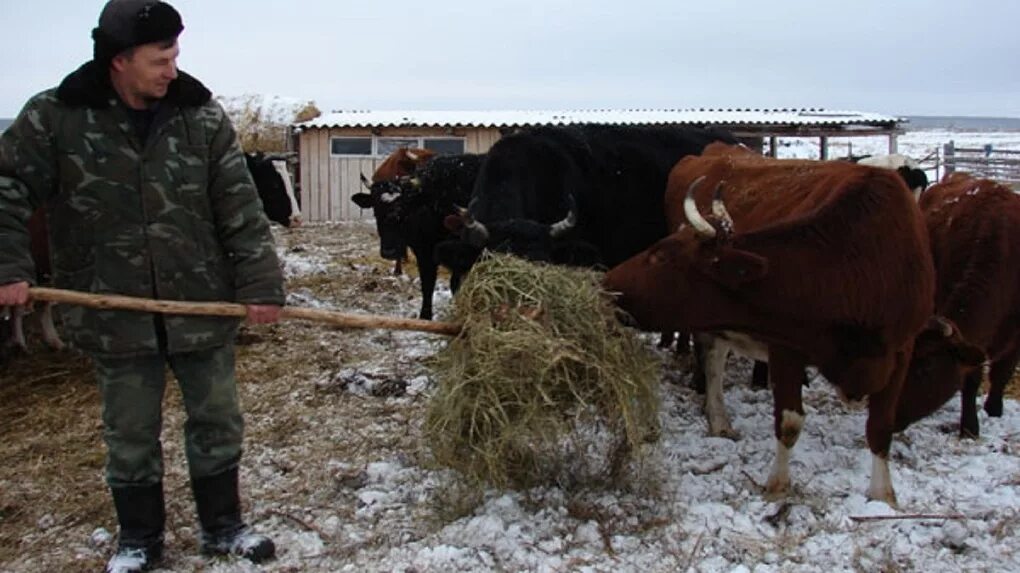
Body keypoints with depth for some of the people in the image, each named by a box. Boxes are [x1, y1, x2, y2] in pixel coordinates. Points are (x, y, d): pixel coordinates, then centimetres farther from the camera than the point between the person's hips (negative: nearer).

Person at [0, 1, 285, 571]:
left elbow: (242, 212, -6)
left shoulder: (204, 118, -5)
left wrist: (261, 284, -11)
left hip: (203, 307, 1)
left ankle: (222, 526, 33)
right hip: (115, 315, -1)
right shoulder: (53, 118, -7)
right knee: (130, 435, 12)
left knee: (218, 423, 13)